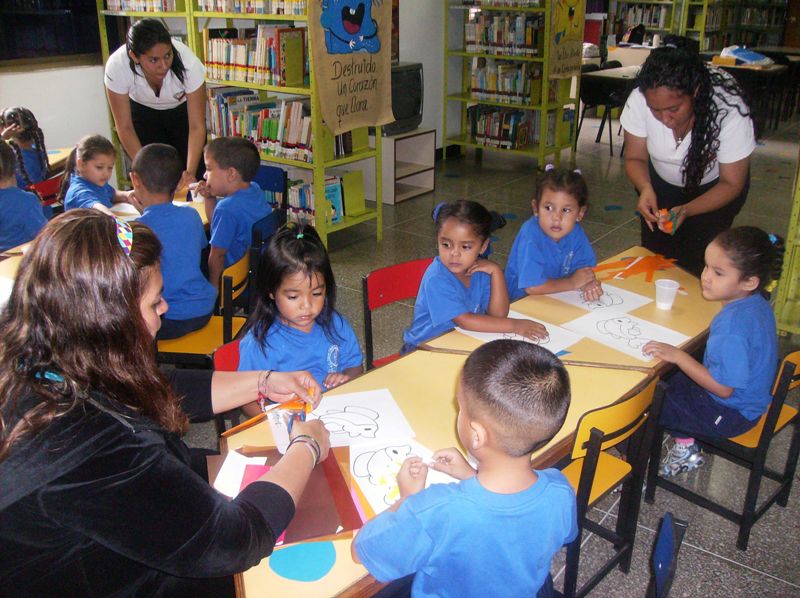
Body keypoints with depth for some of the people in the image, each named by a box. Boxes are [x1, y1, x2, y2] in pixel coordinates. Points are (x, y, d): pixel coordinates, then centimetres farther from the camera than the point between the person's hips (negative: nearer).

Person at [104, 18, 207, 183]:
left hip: (182, 110, 0)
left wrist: (191, 172, -39)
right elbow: (125, 128, -22)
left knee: (194, 178, -7)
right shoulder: (116, 66, -32)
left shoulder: (188, 62, -36)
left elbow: (197, 126, -29)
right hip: (142, 112, 1)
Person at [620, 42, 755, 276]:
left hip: (714, 187, -2)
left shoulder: (730, 111, -34)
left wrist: (686, 210, -39)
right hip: (661, 182, 2)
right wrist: (645, 188, -36)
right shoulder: (639, 101, -31)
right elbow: (635, 158, -14)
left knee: (696, 262, -9)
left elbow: (731, 184, -22)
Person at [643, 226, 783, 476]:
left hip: (730, 413, -9)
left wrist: (678, 356, -24)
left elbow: (723, 388, -29)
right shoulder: (757, 304, -5)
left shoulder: (733, 325, -34)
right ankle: (686, 448, 29)